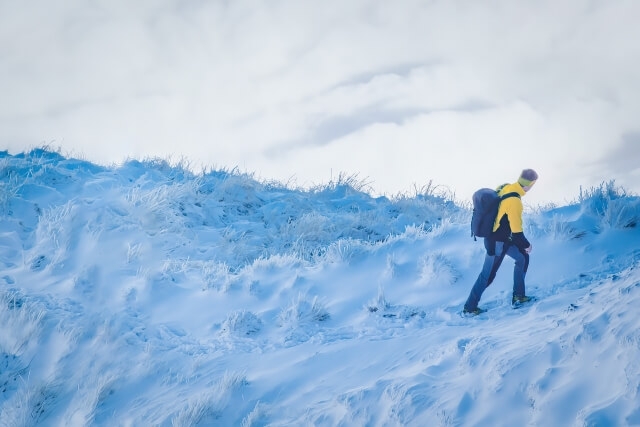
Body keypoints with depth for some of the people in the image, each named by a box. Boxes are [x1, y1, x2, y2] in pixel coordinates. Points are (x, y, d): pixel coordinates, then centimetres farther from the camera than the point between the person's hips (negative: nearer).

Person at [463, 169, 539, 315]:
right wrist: (526, 245, -7)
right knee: (488, 275, 5)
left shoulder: (504, 188, -4)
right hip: (498, 243, -9)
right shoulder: (514, 202, -30)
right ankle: (469, 307, 16)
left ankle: (518, 296, 24)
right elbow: (516, 231, -25)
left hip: (492, 235, 9)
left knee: (523, 258, 19)